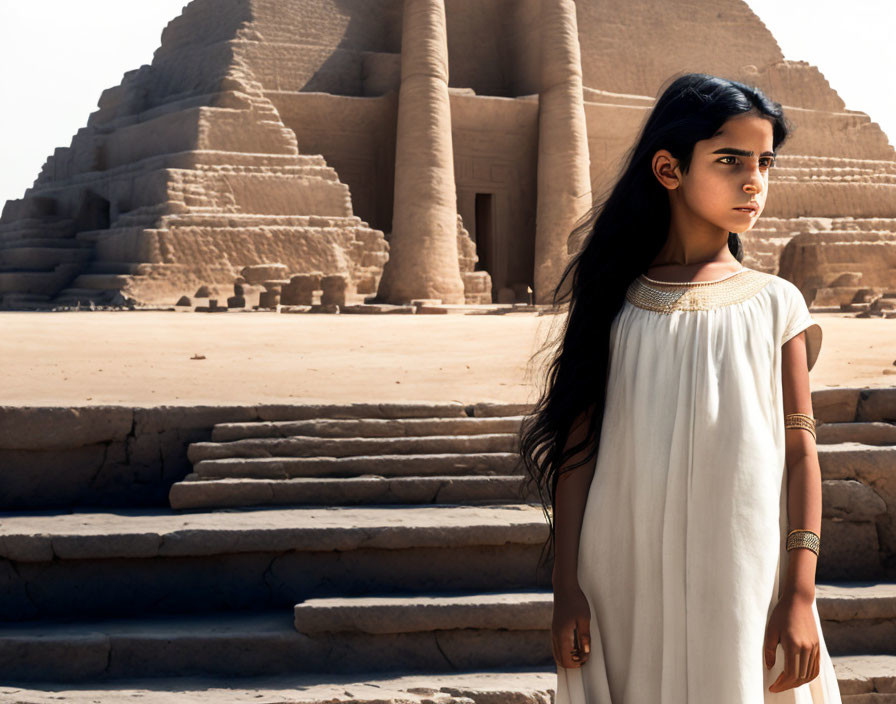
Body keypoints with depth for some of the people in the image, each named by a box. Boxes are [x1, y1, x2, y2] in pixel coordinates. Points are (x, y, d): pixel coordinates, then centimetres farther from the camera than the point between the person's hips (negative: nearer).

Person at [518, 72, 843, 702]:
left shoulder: (775, 304, 2)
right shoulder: (616, 303, 1)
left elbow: (800, 451, 0)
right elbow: (577, 446, 1)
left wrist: (799, 596, -6)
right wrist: (567, 587, -2)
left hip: (745, 579, 0)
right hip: (629, 582, 0)